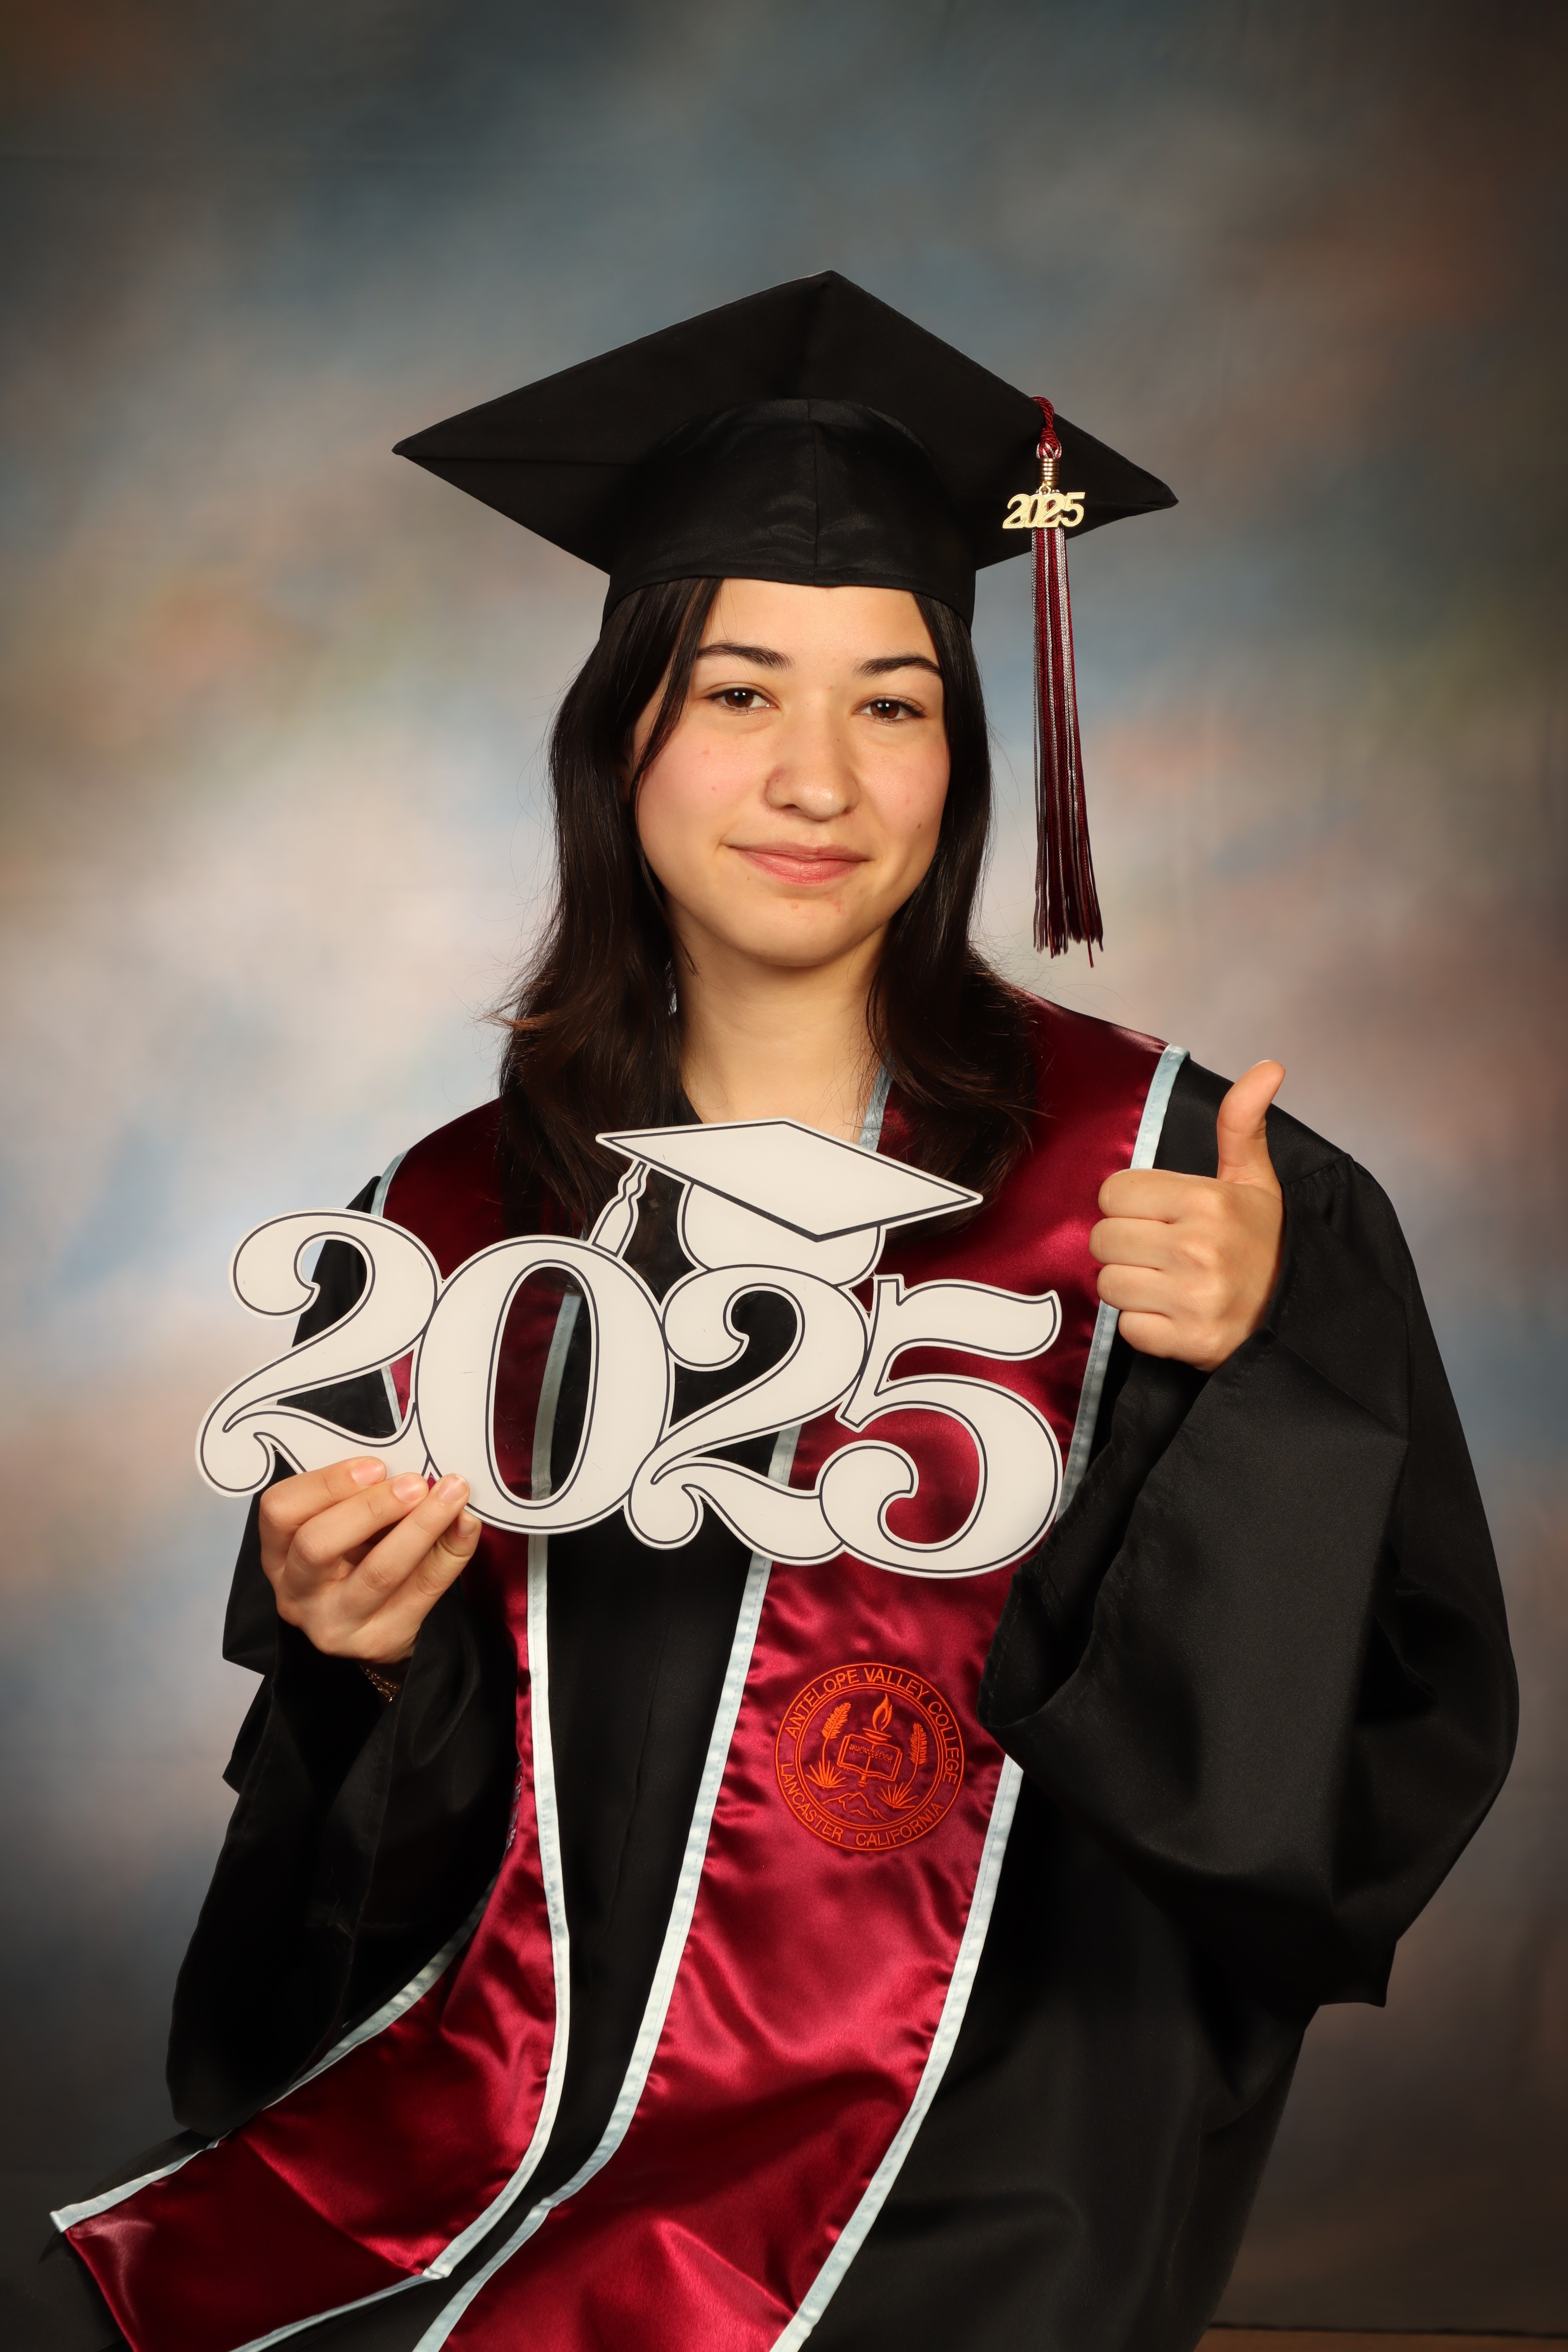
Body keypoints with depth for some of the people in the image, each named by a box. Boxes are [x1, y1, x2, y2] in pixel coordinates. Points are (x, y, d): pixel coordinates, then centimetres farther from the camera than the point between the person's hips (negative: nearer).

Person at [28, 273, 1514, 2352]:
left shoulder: (1153, 1181, -4)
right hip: (503, 2093, 3)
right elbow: (371, 1831, 12)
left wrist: (1255, 1374, -19)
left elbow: (1404, 1716, -4)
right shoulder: (465, 1215, 5)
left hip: (954, 2175, -3)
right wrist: (356, 1643, -8)